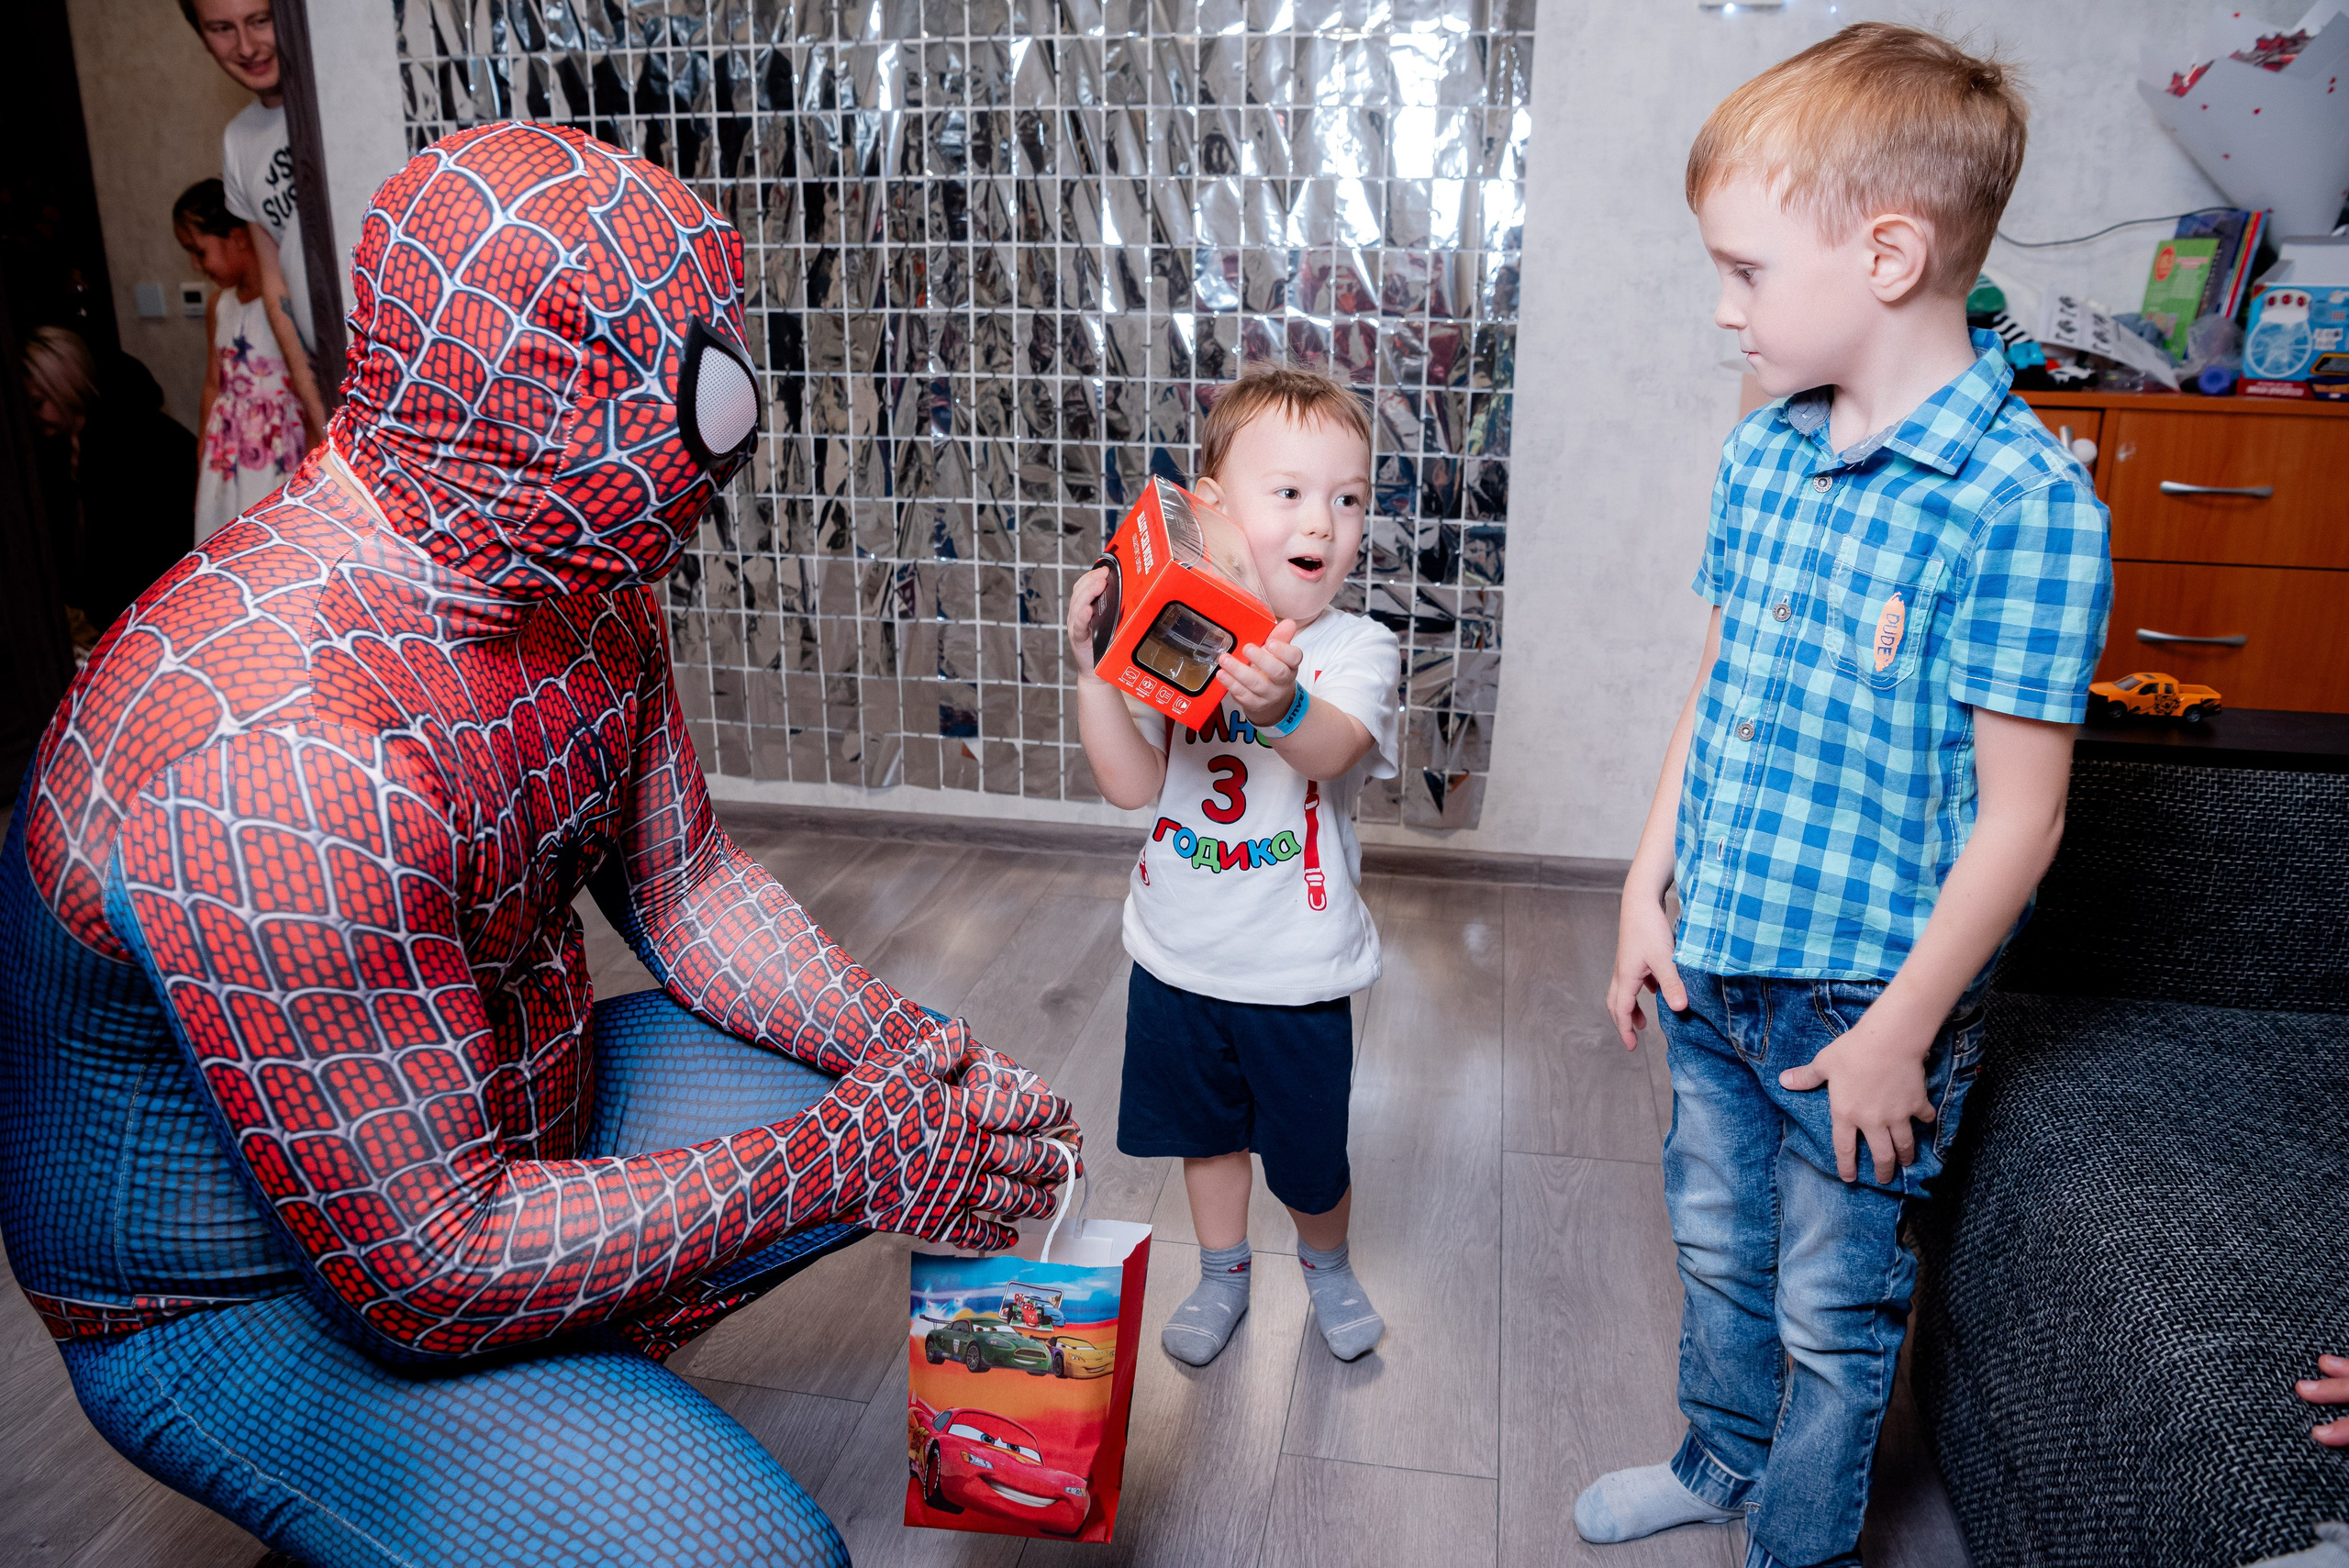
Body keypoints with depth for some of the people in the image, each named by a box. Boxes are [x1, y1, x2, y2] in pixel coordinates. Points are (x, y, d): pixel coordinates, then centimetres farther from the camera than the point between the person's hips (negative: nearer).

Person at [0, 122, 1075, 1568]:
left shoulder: (583, 572, -9)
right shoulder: (281, 758, -36)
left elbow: (683, 881, 2)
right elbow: (425, 1267, -29)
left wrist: (905, 1050, -12)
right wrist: (834, 1164, -23)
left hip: (509, 1108, 8)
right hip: (244, 1305, -8)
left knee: (936, 1110, 5)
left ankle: (566, 1378, 12)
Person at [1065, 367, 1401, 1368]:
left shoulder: (1355, 649, -15)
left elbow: (1333, 752, -36)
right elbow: (1132, 786, -14)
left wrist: (1283, 705, -59)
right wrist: (1092, 664, -25)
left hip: (1297, 973, -2)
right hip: (1180, 957, 3)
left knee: (1309, 1160, 14)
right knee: (1205, 1130, 23)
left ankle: (1327, 1266, 48)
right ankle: (1221, 1278, 49)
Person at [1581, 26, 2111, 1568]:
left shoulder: (2024, 500, -21)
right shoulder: (1762, 453, 0)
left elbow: (2017, 813, -19)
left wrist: (1901, 1027, -15)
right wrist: (1649, 891, 7)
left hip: (1864, 998, -6)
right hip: (1715, 958, 7)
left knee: (1833, 1309, 14)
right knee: (1716, 1242, 25)